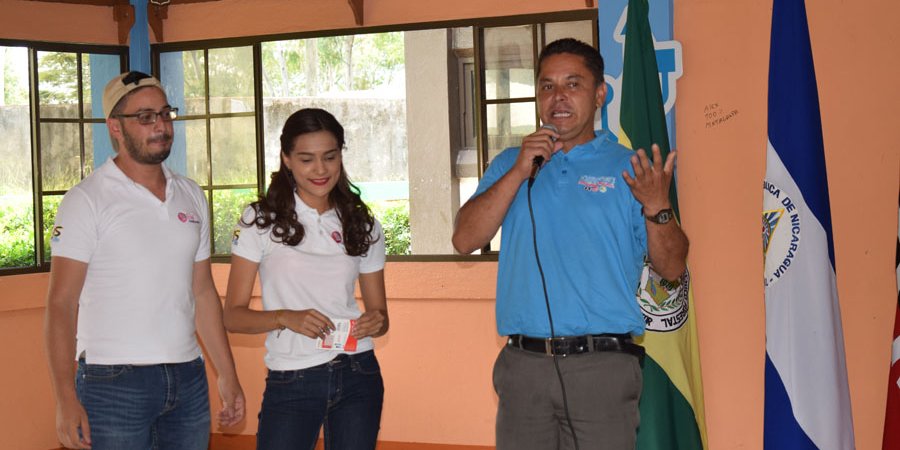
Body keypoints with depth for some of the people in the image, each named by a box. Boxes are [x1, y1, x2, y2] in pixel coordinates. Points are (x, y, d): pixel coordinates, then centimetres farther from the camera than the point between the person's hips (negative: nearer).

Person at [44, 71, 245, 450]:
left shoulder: (192, 197, 11)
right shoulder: (86, 201, -6)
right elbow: (61, 304, -10)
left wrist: (228, 376, 13)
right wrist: (66, 399, -18)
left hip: (189, 380, 5)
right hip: (114, 385, -5)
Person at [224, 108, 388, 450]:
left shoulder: (362, 225, 8)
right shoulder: (260, 220, -2)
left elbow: (379, 312, 13)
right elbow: (234, 316, -3)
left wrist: (376, 322, -10)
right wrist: (287, 317, -20)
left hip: (357, 375, 3)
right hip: (291, 383, -2)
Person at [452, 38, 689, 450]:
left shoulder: (630, 169, 5)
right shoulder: (509, 164, 14)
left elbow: (672, 268, 1)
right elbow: (465, 241, 0)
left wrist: (657, 207, -17)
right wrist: (519, 172, -7)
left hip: (602, 368, -2)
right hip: (522, 365, 2)